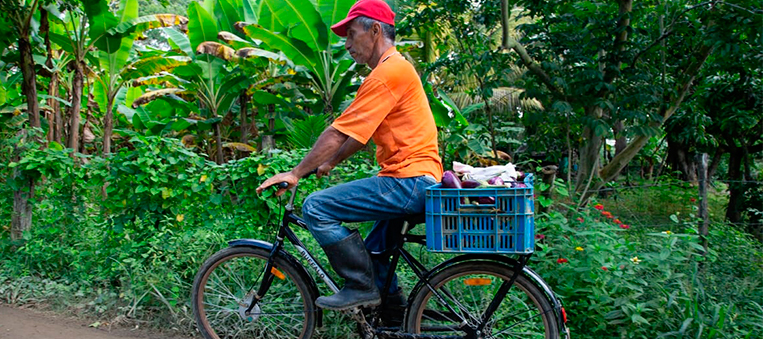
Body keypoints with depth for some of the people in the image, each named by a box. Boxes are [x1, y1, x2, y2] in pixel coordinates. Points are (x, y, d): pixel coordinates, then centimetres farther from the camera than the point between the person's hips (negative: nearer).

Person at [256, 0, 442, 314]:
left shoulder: (387, 73, -14)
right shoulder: (397, 68, 20)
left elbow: (339, 133, -15)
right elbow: (358, 133, 23)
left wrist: (296, 173, -8)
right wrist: (329, 163, 22)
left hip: (408, 180, -11)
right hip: (419, 182, 11)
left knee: (316, 207, -13)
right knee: (371, 256, 22)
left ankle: (361, 287, -5)